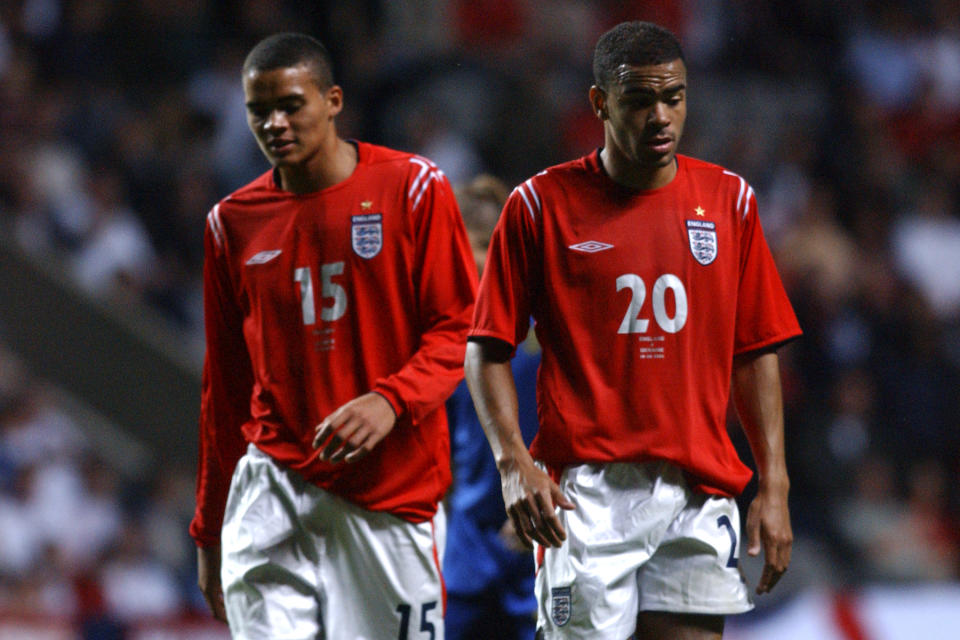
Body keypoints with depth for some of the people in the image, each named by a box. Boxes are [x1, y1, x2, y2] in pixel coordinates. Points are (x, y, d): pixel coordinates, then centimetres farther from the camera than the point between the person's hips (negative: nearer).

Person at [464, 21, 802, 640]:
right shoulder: (542, 204, 1)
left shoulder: (729, 200, 10)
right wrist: (513, 461, -12)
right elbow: (489, 350, 2)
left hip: (700, 492, 3)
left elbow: (756, 354, 13)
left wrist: (774, 484, 5)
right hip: (586, 490, -3)